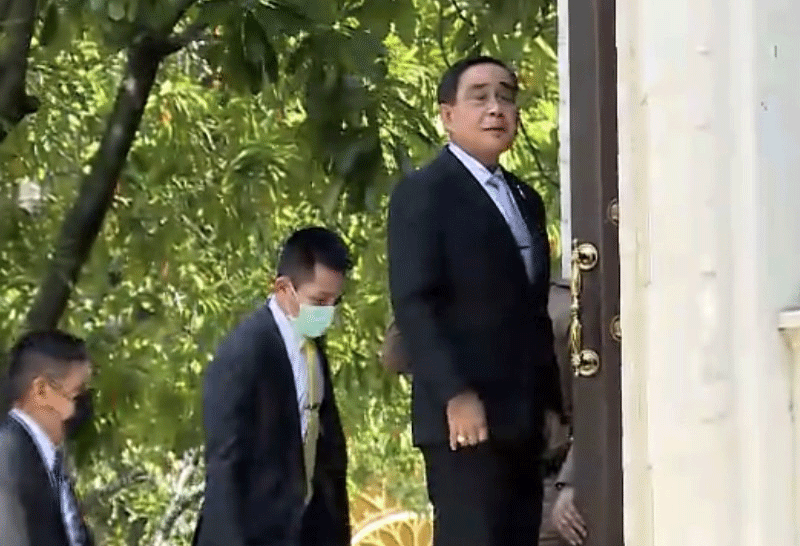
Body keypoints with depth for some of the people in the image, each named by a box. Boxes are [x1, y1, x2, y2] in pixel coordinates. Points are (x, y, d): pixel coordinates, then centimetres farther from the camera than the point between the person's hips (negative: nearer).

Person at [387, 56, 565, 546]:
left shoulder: (525, 200, 21)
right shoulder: (423, 193, -2)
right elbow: (413, 303, -12)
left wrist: (550, 401, 13)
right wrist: (455, 395, -20)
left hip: (522, 416, 7)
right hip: (464, 414, -7)